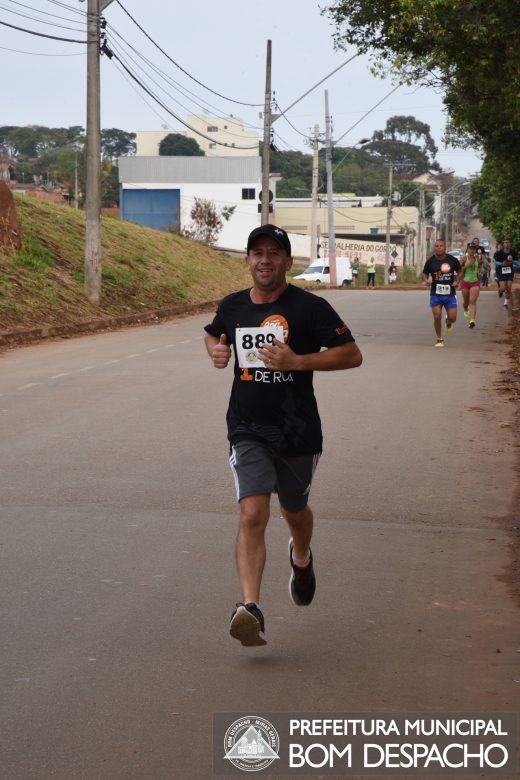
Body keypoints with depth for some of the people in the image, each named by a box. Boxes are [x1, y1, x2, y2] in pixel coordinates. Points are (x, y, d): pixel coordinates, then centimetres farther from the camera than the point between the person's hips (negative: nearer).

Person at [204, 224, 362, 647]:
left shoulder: (309, 307, -8)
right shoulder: (232, 307, 4)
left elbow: (352, 355, -9)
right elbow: (213, 334, 27)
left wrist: (296, 361, -20)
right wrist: (217, 351, 2)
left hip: (298, 432, -1)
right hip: (248, 432, 1)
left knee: (295, 510, 20)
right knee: (253, 515, -16)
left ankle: (301, 558, 55)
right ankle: (250, 608, -23)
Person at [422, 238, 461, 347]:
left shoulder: (452, 260, -3)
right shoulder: (430, 261, -3)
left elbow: (459, 271, 13)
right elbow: (424, 273, 9)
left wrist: (456, 281, -3)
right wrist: (426, 280, -13)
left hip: (450, 293, 0)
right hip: (435, 294, 0)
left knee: (452, 318, -3)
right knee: (437, 317, -6)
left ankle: (448, 322, 36)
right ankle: (439, 339, 14)